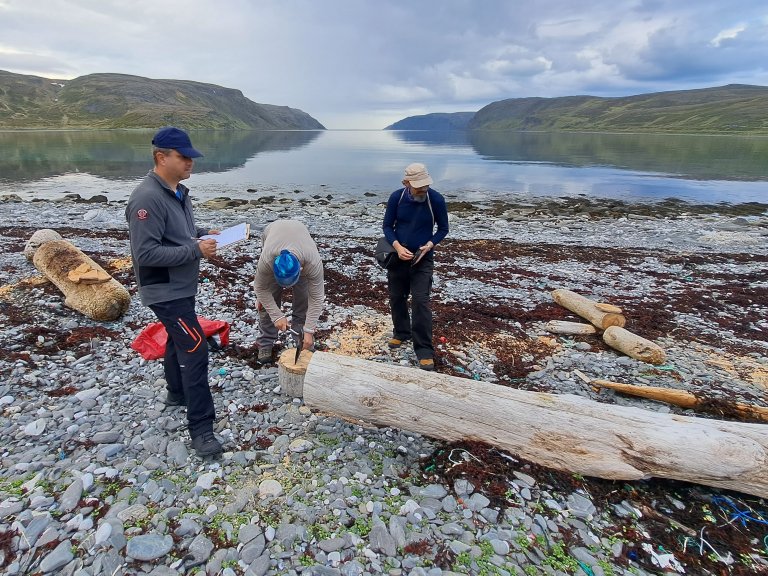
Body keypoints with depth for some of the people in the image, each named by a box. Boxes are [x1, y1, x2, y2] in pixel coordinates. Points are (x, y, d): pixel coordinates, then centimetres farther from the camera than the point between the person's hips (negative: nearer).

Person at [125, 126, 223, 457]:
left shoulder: (178, 191, 7)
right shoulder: (148, 198, -24)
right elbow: (145, 253, -27)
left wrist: (204, 235, 0)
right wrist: (196, 250, -26)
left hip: (181, 286, 10)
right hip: (166, 291, -10)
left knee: (178, 340, 24)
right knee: (195, 349, -11)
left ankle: (177, 394, 45)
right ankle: (200, 427, -2)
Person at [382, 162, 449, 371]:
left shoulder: (436, 199, -14)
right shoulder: (396, 197, -10)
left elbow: (443, 228, -2)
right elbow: (387, 225, -2)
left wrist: (429, 246, -19)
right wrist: (398, 247, -18)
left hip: (423, 259, -3)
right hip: (398, 257, 3)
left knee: (420, 302, -9)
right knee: (396, 298, 14)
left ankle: (425, 351, -2)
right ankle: (401, 333, 38)